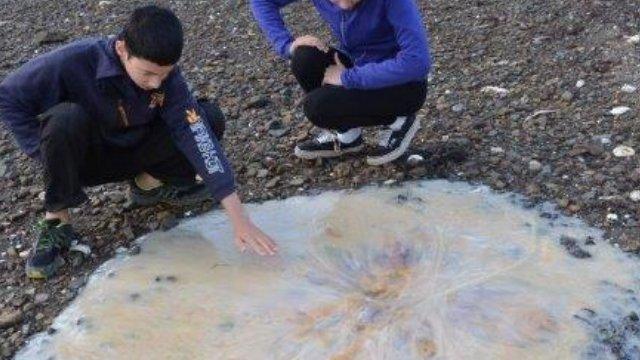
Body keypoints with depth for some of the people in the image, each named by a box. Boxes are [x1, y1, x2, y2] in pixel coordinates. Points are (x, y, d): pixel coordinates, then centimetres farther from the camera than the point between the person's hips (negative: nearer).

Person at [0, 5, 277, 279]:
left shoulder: (165, 74, -21)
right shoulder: (75, 62, -29)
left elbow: (197, 135, -29)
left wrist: (239, 219, -35)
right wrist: (49, 154, -21)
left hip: (131, 151, 3)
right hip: (85, 157, -2)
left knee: (209, 119, -18)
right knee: (67, 118, -37)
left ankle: (149, 182, 5)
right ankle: (56, 220, -16)